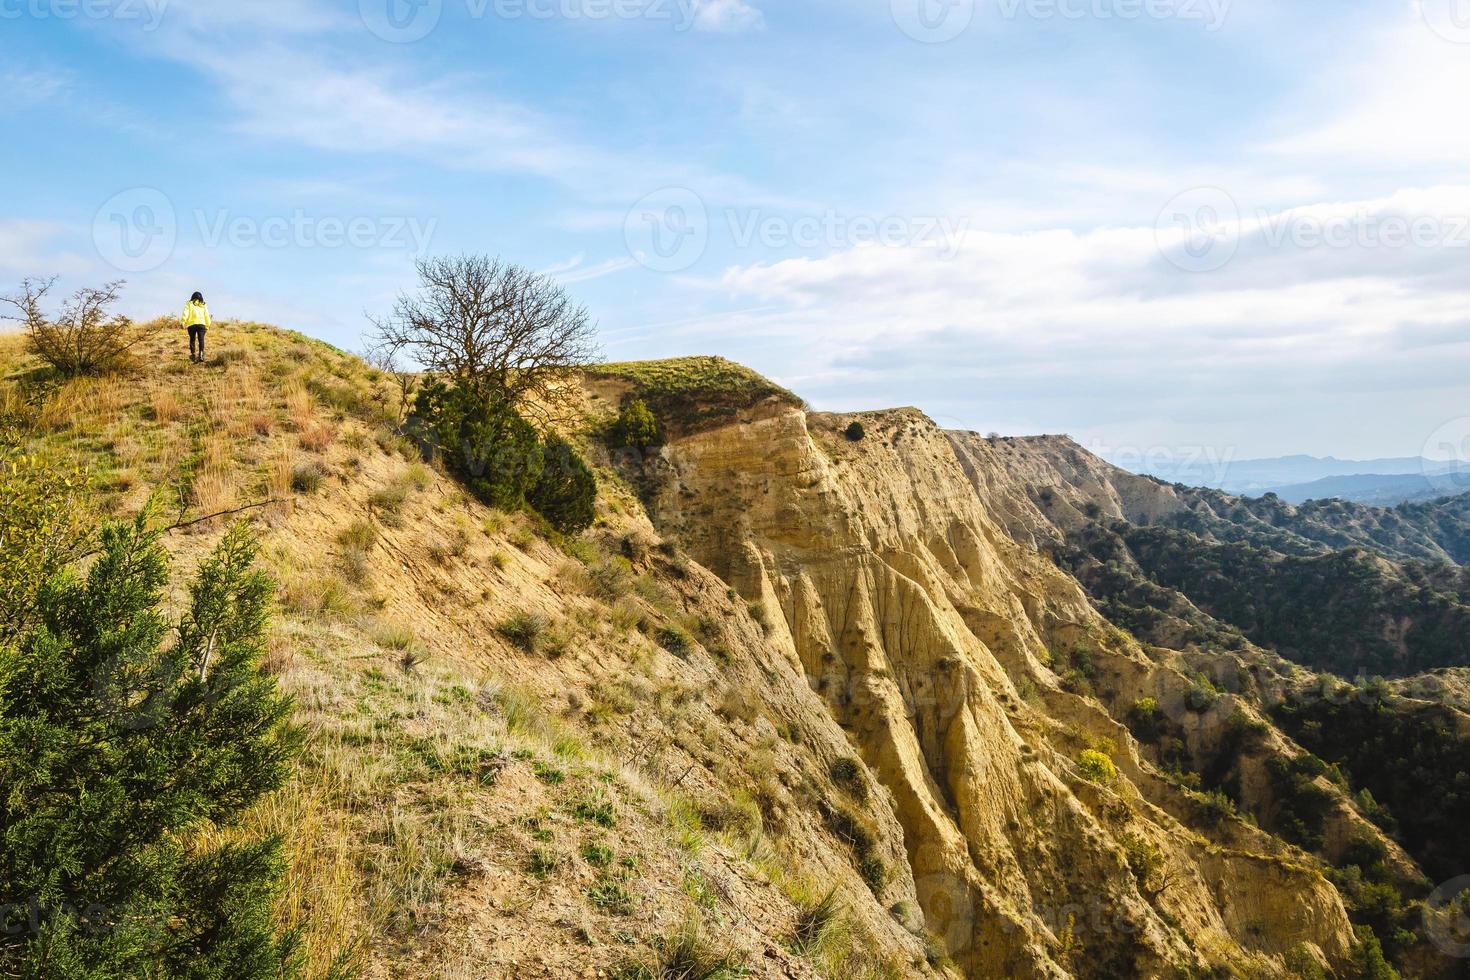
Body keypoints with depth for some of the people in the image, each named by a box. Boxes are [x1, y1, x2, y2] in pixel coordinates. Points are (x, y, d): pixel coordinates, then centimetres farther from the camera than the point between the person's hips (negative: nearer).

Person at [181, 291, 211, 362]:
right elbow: (207, 316, 11)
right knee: (201, 340, -5)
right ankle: (201, 354, -23)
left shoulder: (189, 304, 8)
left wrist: (183, 322, -11)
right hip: (201, 324, 0)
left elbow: (185, 313, -5)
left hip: (191, 324, 0)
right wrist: (207, 325, 16)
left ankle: (193, 355, 14)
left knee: (192, 339, 12)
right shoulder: (203, 305, 14)